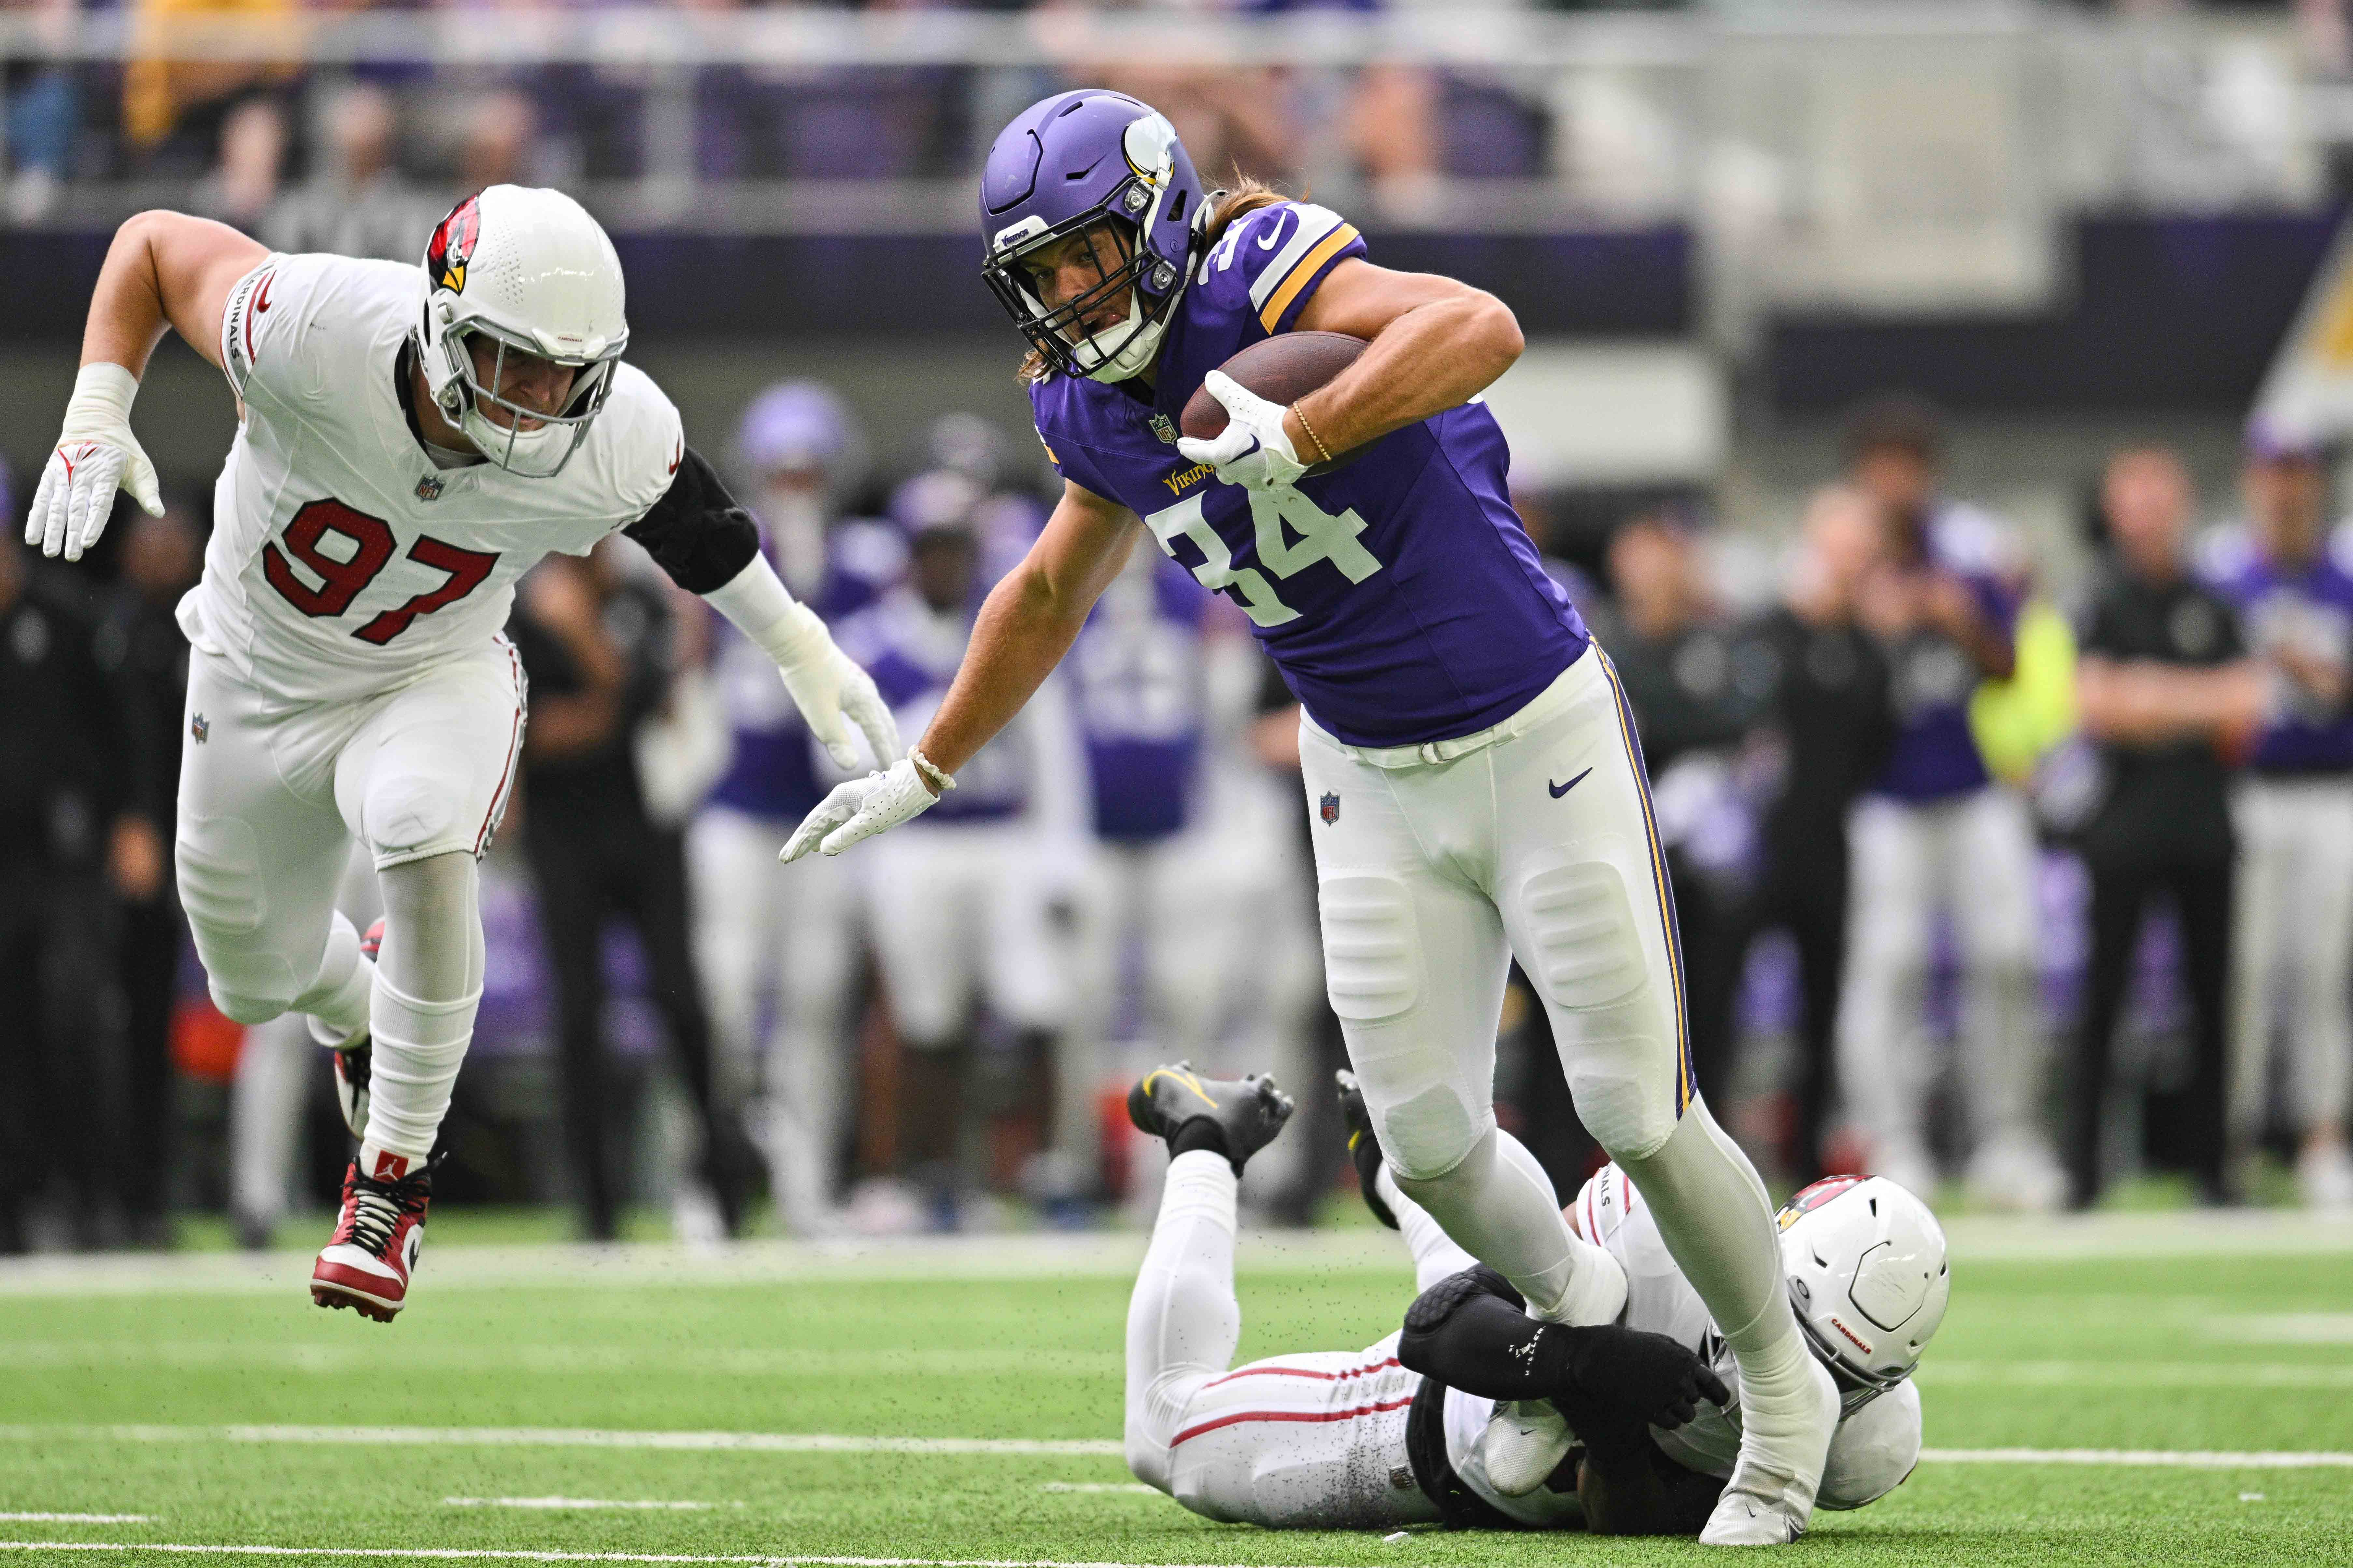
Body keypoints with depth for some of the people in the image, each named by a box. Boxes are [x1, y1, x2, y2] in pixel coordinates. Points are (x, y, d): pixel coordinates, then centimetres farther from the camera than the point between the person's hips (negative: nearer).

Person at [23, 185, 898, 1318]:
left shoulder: (614, 447, -28)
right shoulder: (321, 332, -35)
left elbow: (701, 533, -4)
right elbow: (155, 244, -17)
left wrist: (805, 655, 10)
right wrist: (96, 418, -29)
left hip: (434, 681, -1)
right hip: (262, 677, 1)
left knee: (426, 847, -34)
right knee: (256, 981, 15)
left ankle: (394, 1179, -16)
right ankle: (358, 1013, 56)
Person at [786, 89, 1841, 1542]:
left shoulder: (1262, 275, -22)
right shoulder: (1098, 412, -1)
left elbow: (1482, 329, -39)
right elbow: (1051, 597, 19)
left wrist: (1292, 439, -46)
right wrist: (924, 774, 26)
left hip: (1538, 742, -6)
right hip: (1373, 781, 6)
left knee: (1642, 1118, -4)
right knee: (1432, 1147, 1)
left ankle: (1785, 1393, 19)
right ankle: (1588, 1312, 31)